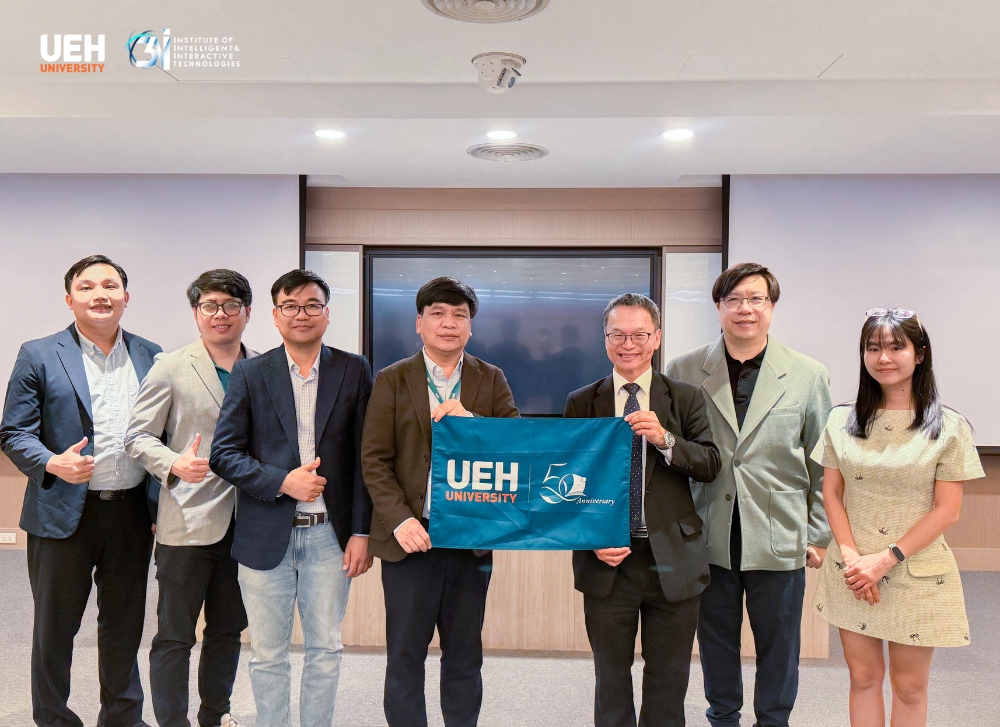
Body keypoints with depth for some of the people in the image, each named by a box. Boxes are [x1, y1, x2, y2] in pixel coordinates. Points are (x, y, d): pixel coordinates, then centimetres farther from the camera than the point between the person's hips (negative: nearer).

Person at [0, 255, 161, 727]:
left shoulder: (150, 356, 6)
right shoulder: (39, 356, -1)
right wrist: (52, 464, -22)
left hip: (132, 514, 3)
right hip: (64, 514, -2)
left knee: (125, 627, 16)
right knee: (54, 628, 11)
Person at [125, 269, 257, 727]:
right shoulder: (171, 368, -3)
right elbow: (138, 436, -3)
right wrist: (175, 464, -21)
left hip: (243, 523, 4)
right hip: (188, 522, -4)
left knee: (228, 630, 17)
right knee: (174, 635, 5)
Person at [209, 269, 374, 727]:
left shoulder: (354, 371, 2)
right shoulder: (250, 374, 2)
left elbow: (364, 459, 2)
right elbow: (223, 453, -1)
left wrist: (361, 533, -3)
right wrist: (281, 482, -15)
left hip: (329, 534, 0)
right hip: (266, 535, 0)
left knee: (325, 650, 11)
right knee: (268, 655, 11)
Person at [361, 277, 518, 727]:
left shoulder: (492, 381, 6)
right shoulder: (391, 380, 2)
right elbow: (374, 459, -3)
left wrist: (470, 422, -18)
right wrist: (399, 519, -14)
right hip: (411, 538, -1)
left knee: (465, 656, 14)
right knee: (405, 657, 10)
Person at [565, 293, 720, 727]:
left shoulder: (686, 399, 4)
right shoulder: (580, 404, 3)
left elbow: (710, 466, -6)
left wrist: (664, 440, -23)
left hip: (673, 561, 0)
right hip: (607, 562, 0)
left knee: (669, 680, 13)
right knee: (611, 678, 14)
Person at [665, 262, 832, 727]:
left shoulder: (809, 376, 1)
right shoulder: (683, 371, -1)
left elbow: (824, 463, 4)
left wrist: (819, 535, 3)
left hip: (779, 538, 0)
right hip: (709, 536, 1)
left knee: (777, 641, 13)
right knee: (716, 637, 15)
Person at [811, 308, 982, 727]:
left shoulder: (949, 428, -6)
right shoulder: (843, 421, 2)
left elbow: (947, 511, -8)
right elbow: (831, 493, 4)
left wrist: (886, 559, -15)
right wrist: (852, 557, -9)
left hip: (917, 574, -2)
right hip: (853, 573, 2)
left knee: (909, 686, 10)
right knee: (863, 677, 12)